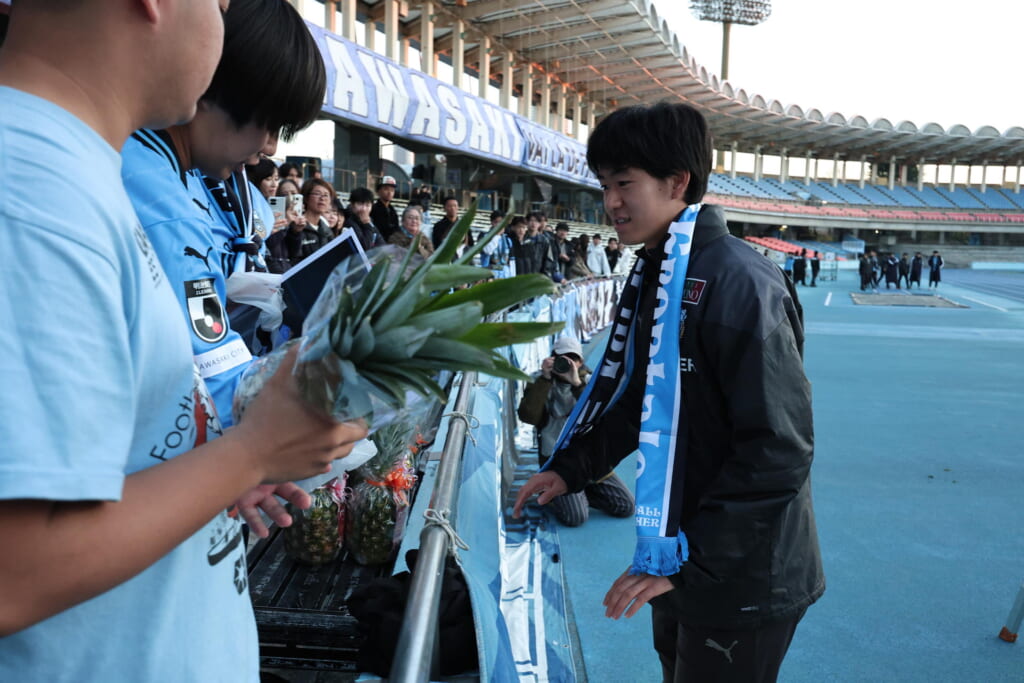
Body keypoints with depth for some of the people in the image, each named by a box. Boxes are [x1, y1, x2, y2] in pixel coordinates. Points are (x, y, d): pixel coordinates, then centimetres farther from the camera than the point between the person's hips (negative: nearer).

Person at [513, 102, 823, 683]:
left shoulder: (739, 283, -24)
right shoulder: (656, 276, 6)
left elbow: (779, 451, -26)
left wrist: (686, 559, -24)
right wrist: (572, 467, 5)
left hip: (743, 581, -8)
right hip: (678, 557, 9)